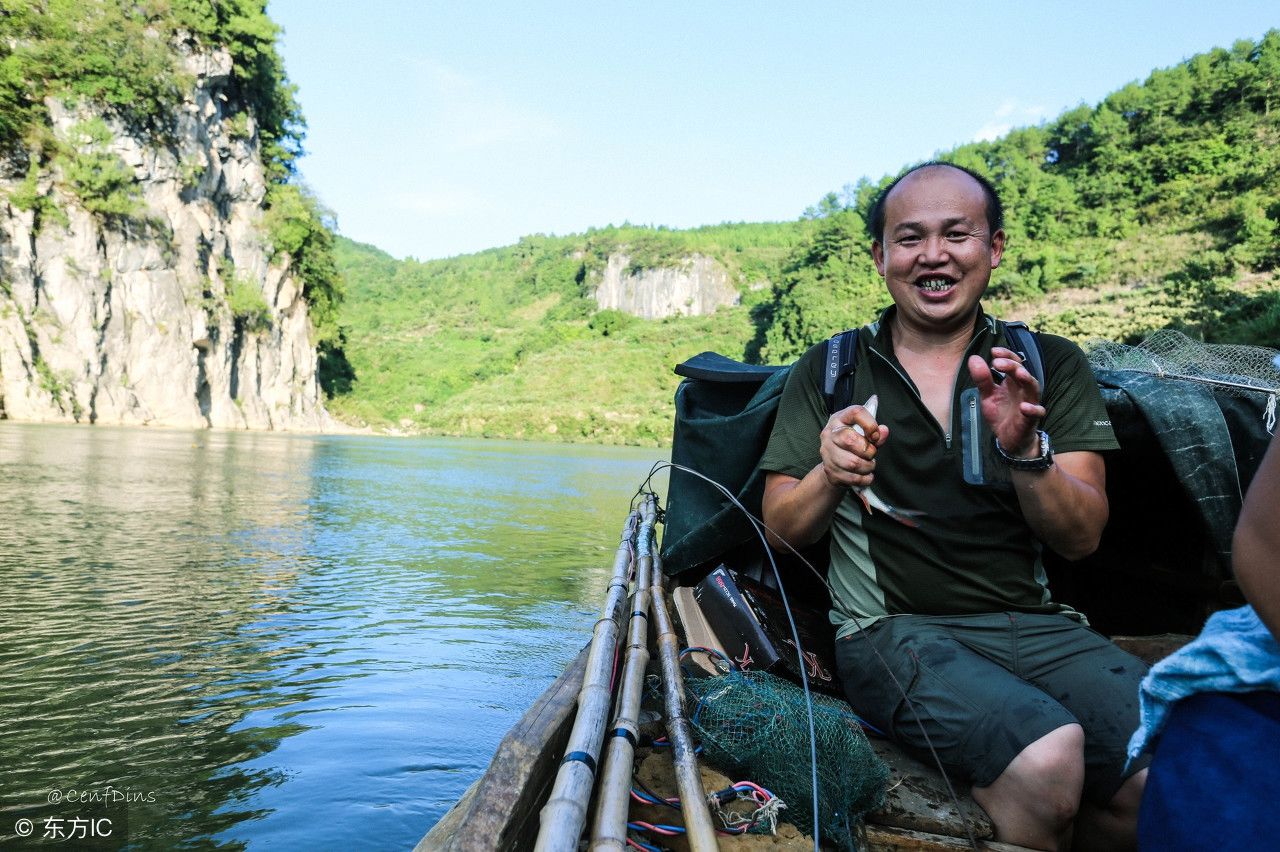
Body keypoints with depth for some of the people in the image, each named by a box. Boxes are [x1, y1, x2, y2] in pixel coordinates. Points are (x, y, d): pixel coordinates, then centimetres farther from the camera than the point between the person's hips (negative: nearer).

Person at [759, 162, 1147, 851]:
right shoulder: (829, 371, 6)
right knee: (1044, 761, -29)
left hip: (1036, 623, 3)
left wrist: (1025, 453, -19)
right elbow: (781, 530, 3)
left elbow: (1081, 539, 1)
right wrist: (830, 476, -18)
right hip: (893, 631, -2)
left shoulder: (1052, 365, 8)